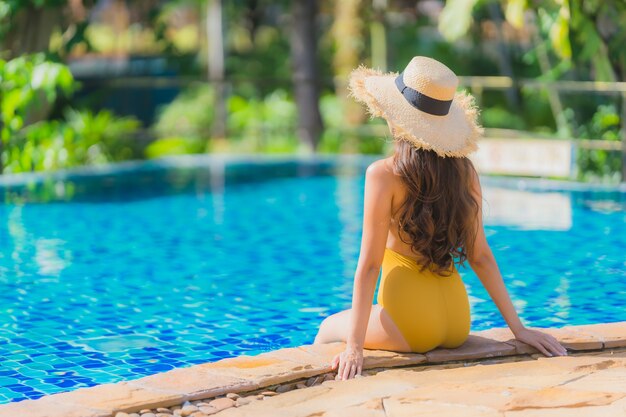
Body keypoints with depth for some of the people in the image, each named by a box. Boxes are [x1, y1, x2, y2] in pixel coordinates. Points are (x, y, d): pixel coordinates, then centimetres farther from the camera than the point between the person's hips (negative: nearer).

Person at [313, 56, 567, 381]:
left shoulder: (384, 175, -13)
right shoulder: (464, 171, 2)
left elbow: (369, 263, -15)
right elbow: (480, 256, 3)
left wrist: (354, 346, -14)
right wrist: (518, 327, 9)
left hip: (411, 323, -6)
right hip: (458, 324, 6)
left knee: (329, 327, 23)